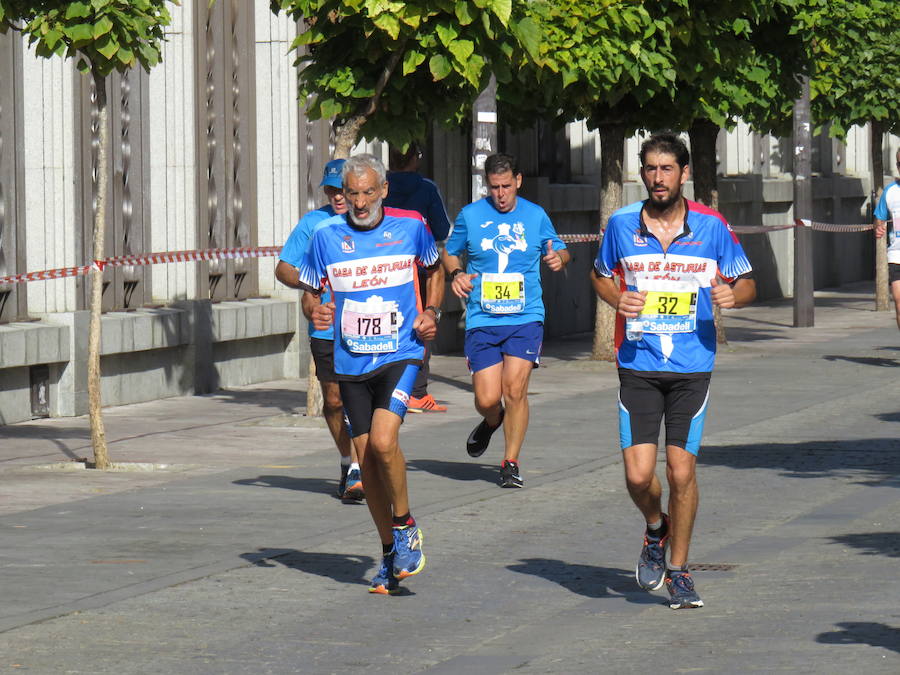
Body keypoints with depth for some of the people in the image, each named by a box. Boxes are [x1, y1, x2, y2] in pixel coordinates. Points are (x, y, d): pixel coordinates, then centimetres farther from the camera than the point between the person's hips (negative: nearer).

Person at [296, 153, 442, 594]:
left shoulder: (410, 227, -2)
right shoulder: (326, 236, -1)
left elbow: (434, 268, 18)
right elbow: (308, 290, 11)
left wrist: (430, 313, 2)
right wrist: (315, 312, -12)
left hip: (400, 355, -3)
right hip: (351, 362, 3)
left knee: (383, 441, -23)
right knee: (366, 458, 5)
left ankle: (405, 525, 1)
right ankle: (390, 553, 21)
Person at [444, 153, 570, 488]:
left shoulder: (535, 215, 6)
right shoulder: (470, 215, 5)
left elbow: (560, 251, 19)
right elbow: (449, 252, 18)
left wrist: (558, 258, -5)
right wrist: (456, 274, -4)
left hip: (526, 318, 0)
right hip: (482, 320, 0)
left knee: (515, 389, -13)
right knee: (487, 399, -5)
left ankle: (511, 462, 2)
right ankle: (491, 422, 33)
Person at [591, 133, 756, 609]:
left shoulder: (711, 227, -1)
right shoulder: (622, 225, 1)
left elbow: (746, 283, 9)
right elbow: (600, 275, 18)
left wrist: (733, 294, -15)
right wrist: (617, 299, -4)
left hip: (691, 368, -1)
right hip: (638, 366, 1)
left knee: (681, 472, -2)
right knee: (639, 474, -8)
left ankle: (678, 571, 16)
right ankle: (656, 529, 27)